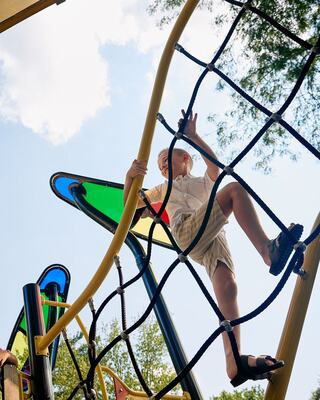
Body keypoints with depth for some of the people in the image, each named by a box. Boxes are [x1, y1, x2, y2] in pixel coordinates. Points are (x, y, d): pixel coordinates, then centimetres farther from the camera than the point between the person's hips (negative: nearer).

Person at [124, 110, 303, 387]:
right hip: (187, 232, -2)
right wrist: (130, 177, 4)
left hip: (214, 239, 2)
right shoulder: (164, 190, 37)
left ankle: (234, 364, -42)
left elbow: (215, 164, 13)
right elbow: (131, 202, 24)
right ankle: (268, 250, -37)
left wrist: (192, 136, 4)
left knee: (227, 285, -27)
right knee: (236, 189, -22)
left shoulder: (204, 182, 37)